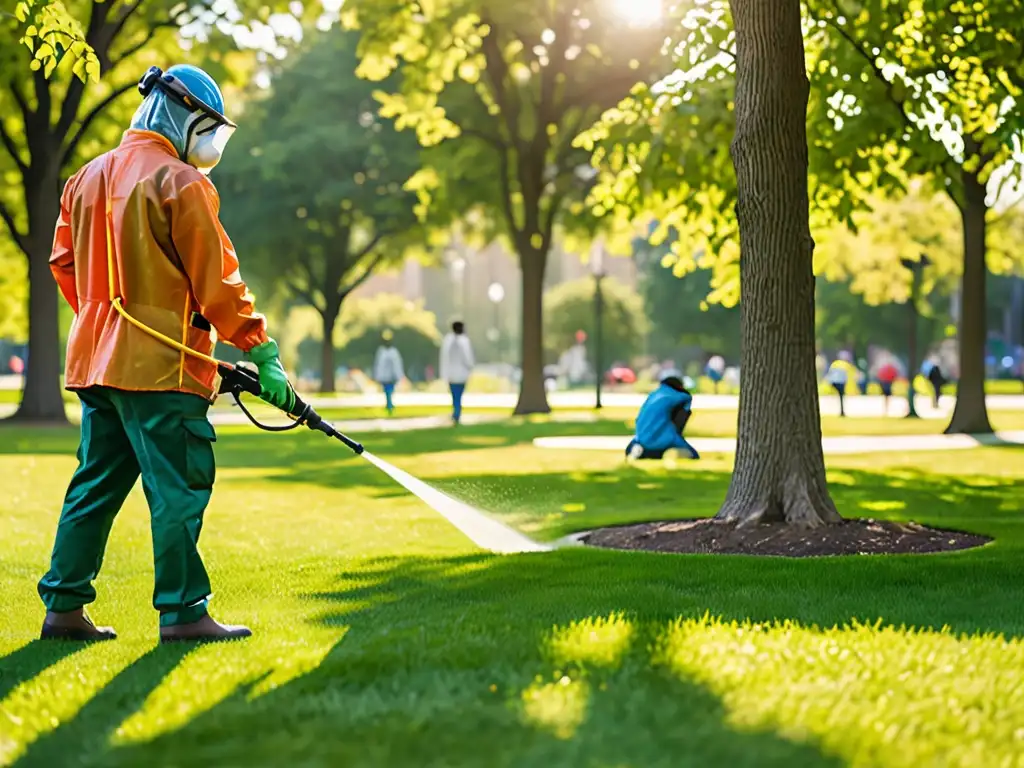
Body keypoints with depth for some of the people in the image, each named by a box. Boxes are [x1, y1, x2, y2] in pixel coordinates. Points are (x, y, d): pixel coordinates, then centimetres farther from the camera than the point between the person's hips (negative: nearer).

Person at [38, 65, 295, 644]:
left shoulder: (89, 177, 14)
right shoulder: (179, 182, -10)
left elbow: (65, 263, 19)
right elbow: (217, 282, -11)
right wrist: (264, 353, -6)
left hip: (96, 358, 8)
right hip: (160, 364, -8)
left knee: (96, 484, 13)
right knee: (179, 488, -3)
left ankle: (64, 607, 15)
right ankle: (182, 612, -1)